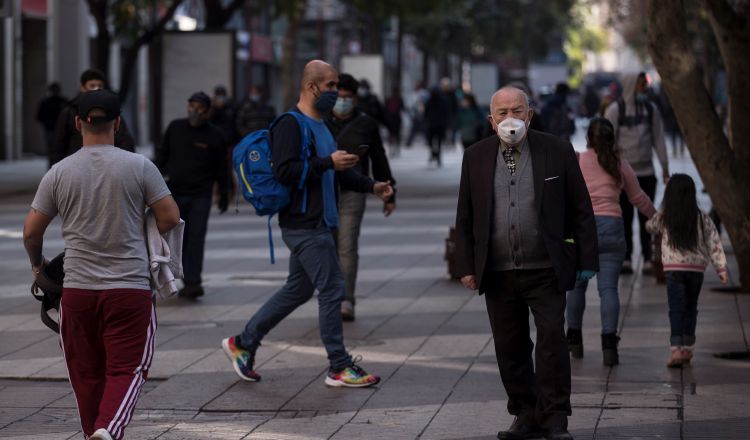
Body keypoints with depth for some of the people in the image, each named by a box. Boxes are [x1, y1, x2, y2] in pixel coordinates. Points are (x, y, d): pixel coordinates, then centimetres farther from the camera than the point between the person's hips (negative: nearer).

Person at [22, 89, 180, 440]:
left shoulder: (60, 172, 1)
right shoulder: (139, 167, -3)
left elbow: (31, 232, 4)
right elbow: (170, 218, -1)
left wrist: (37, 264, 25)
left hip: (77, 289, 2)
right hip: (130, 288, -2)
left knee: (87, 372, 14)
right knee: (126, 369, 0)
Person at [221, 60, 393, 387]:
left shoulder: (320, 126, 18)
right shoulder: (290, 125, -13)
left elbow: (333, 172, 29)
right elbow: (285, 171, -24)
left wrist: (371, 186, 19)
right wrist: (328, 162, -25)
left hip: (318, 223, 10)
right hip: (304, 224, -10)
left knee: (298, 290, 15)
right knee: (331, 290, -7)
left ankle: (242, 344, 24)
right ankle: (340, 368, -1)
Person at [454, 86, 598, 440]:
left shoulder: (557, 151, 1)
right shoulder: (475, 157, 7)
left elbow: (581, 210, 3)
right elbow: (465, 218, 11)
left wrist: (587, 261, -2)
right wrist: (466, 266, 5)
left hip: (546, 271, -2)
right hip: (498, 274, 3)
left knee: (552, 341, -9)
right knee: (510, 350, 6)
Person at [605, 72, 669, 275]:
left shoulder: (651, 109, 8)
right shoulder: (615, 110, -3)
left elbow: (658, 138, 11)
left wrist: (664, 166, 8)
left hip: (646, 172, 2)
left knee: (646, 218, 2)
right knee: (625, 218, 3)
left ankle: (648, 259, 5)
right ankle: (626, 258, 9)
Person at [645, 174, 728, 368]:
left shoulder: (663, 218, -1)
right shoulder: (702, 219, 1)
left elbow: (650, 226, 20)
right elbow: (714, 244, -1)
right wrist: (722, 268, 1)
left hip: (673, 269, -2)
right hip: (696, 269, 2)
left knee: (676, 310, -4)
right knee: (690, 308, 15)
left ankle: (676, 349, -18)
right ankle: (688, 348, 20)